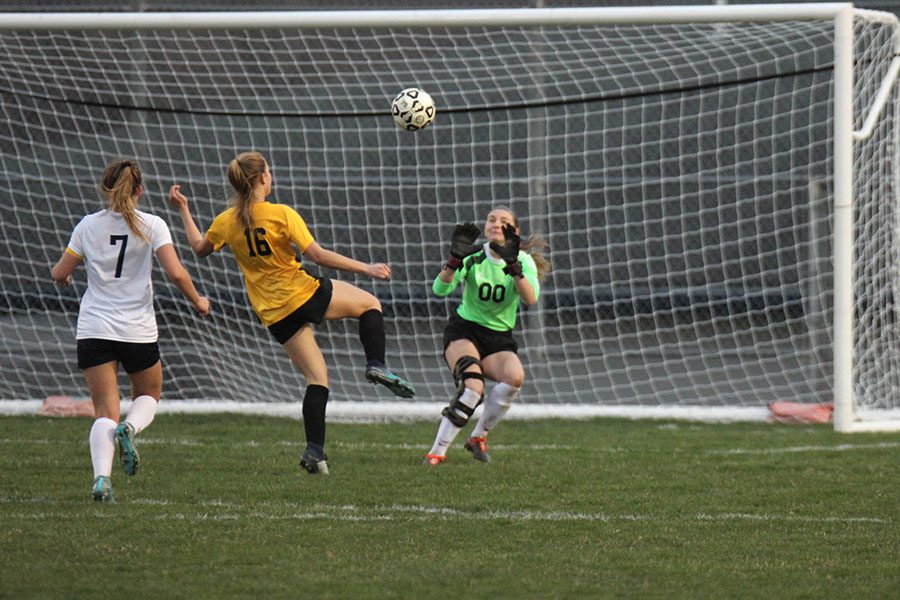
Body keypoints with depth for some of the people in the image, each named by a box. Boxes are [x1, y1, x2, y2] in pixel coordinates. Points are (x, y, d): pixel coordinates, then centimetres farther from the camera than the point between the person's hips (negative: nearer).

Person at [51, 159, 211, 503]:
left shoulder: (88, 226, 2)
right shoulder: (151, 226, -4)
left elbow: (59, 274, 6)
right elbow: (175, 273, -13)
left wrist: (64, 275, 30)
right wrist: (197, 302, 4)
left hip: (94, 331, 1)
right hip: (138, 330, -1)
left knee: (105, 412, 1)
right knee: (149, 396, 23)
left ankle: (101, 476, -24)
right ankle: (130, 427, -11)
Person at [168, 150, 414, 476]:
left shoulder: (226, 222, 0)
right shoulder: (281, 215, -14)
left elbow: (200, 248, 20)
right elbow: (318, 256, -16)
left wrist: (183, 211, 30)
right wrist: (366, 269, -9)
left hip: (274, 314, 5)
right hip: (305, 294, -5)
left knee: (316, 376, 11)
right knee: (370, 304, 19)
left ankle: (315, 448, -2)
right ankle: (376, 364, -2)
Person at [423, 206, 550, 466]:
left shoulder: (524, 261, -4)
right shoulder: (474, 256, -7)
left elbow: (530, 298, -24)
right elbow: (440, 289, -20)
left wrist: (512, 265, -37)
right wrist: (456, 258, -36)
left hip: (499, 338, 2)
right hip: (464, 330, -2)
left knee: (515, 377, -29)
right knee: (473, 385, -31)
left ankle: (478, 437, -8)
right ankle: (437, 452, -25)